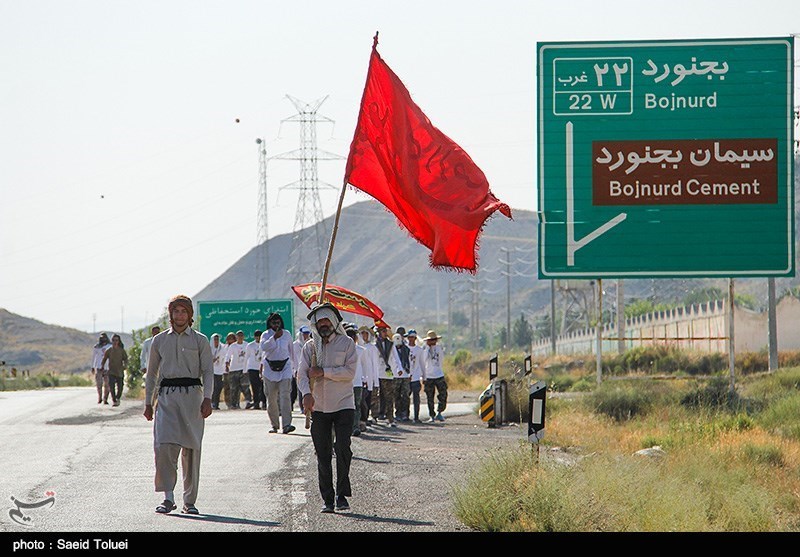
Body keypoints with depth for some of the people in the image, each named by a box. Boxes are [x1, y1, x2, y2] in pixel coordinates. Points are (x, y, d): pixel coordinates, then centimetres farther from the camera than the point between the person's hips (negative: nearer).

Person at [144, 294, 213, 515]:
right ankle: (168, 497, -13)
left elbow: (208, 372, 3)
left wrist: (207, 399, -10)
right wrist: (148, 403, 12)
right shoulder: (160, 341, 13)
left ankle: (189, 501, 8)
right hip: (167, 395, 1)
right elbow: (151, 373, 18)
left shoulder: (200, 341, 7)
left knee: (191, 449, 0)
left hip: (192, 395, -1)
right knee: (164, 445, -15)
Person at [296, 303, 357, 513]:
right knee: (323, 455, 3)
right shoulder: (310, 347, 9)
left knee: (343, 449, -13)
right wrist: (306, 393, -21)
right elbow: (302, 374, -2)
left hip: (343, 406, -3)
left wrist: (323, 372, -14)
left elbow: (350, 371, -9)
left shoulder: (346, 343, 3)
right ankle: (327, 499, 9)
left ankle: (342, 495, -2)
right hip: (319, 408, 3)